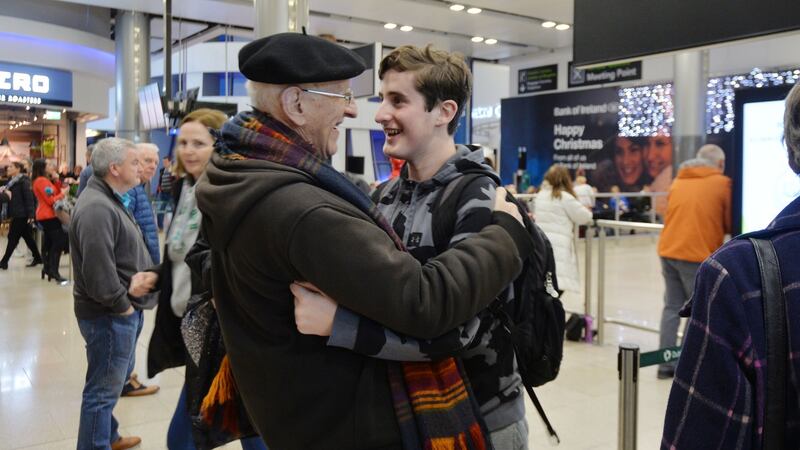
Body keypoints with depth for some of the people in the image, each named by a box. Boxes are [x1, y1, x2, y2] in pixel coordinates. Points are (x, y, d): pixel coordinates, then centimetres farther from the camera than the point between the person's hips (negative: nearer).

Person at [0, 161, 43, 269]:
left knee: (13, 238, -3)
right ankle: (37, 258, 19)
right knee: (27, 237, 12)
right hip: (17, 214, 9)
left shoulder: (23, 181, -12)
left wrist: (30, 214, -21)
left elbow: (29, 198, -17)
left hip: (21, 215, -9)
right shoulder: (12, 181, 15)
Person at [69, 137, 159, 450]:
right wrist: (122, 305, -16)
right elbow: (98, 270, -29)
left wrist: (137, 279, -3)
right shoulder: (96, 208, -23)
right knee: (104, 390, 2)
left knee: (119, 375, 26)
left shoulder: (109, 200, 13)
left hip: (124, 311, 11)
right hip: (110, 317, -11)